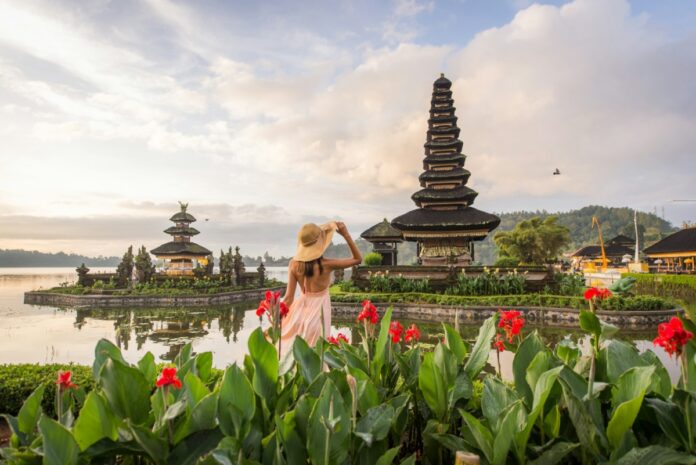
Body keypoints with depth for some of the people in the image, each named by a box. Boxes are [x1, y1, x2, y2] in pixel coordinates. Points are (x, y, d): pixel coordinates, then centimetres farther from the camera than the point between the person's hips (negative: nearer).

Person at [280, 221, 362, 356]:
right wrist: (346, 235, -9)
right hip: (319, 311, -3)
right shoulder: (326, 265, -18)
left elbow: (288, 297, -7)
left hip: (300, 310, 3)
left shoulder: (294, 264, -9)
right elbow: (358, 259, -6)